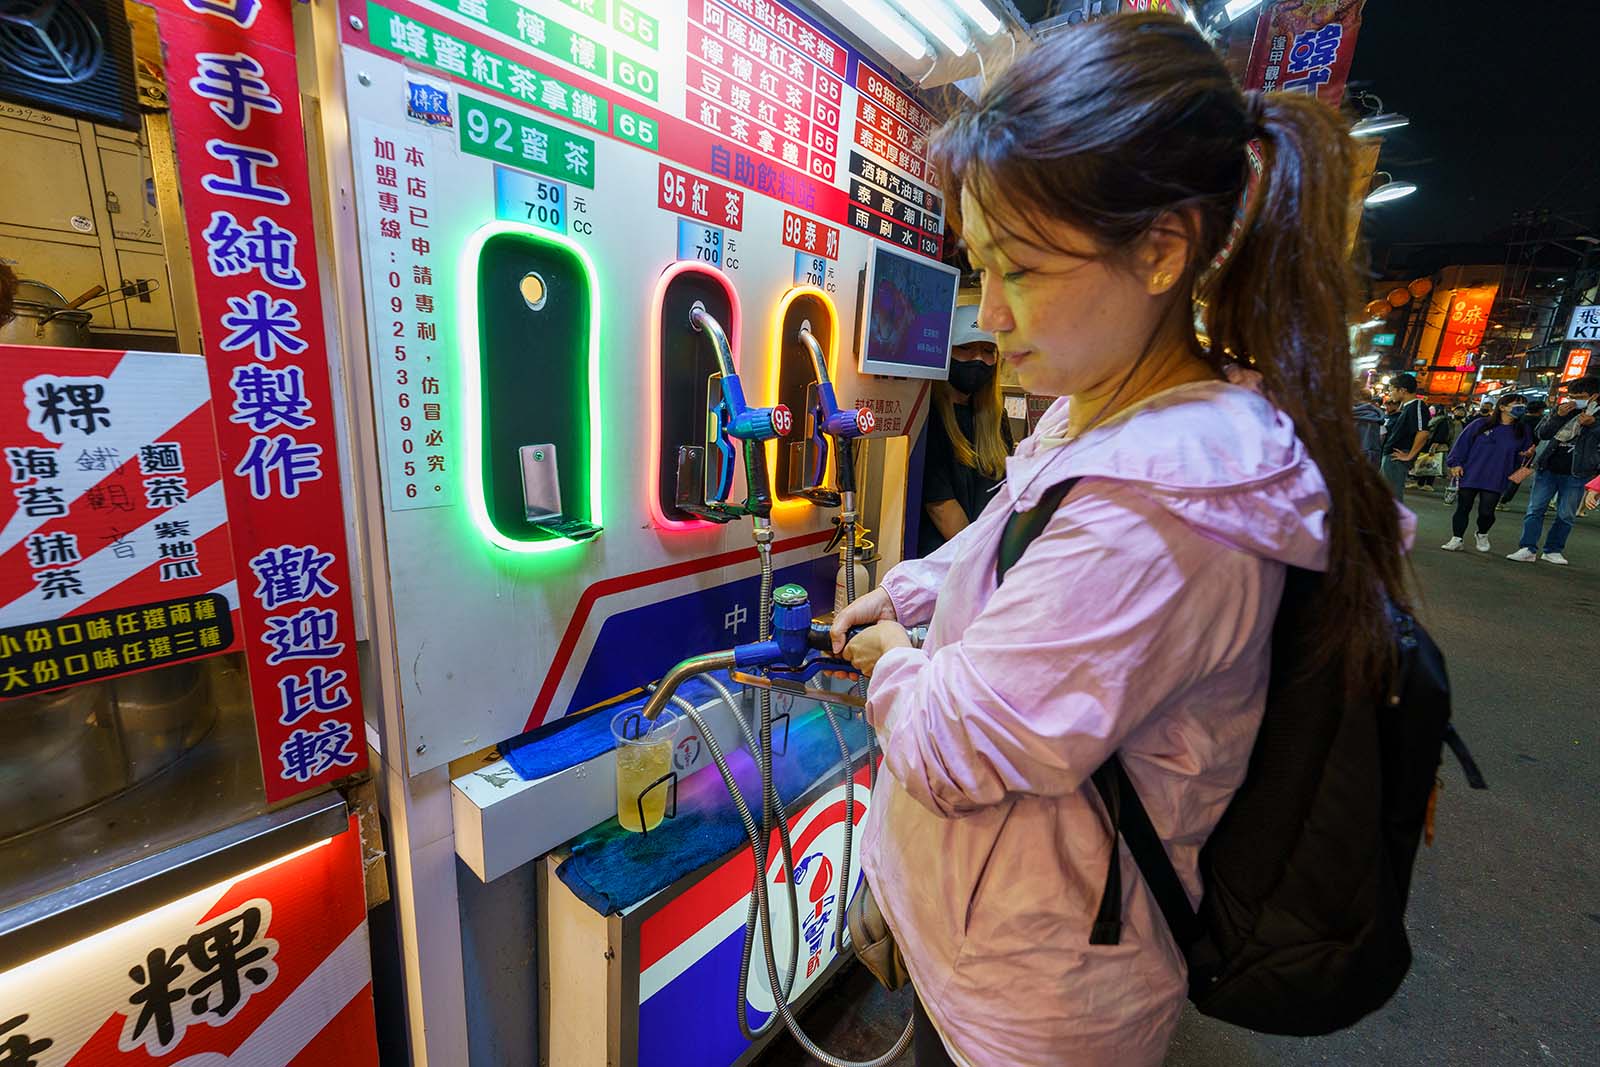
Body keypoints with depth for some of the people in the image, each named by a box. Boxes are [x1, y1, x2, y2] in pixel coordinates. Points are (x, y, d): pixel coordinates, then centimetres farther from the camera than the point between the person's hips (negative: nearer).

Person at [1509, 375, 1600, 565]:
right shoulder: (1563, 409, 6)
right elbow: (1542, 434, 1)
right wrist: (1559, 415, -12)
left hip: (1575, 473, -1)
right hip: (1548, 469, 1)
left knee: (1566, 515, 5)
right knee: (1535, 509, -3)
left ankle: (1553, 551, 13)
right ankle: (1528, 549, -2)